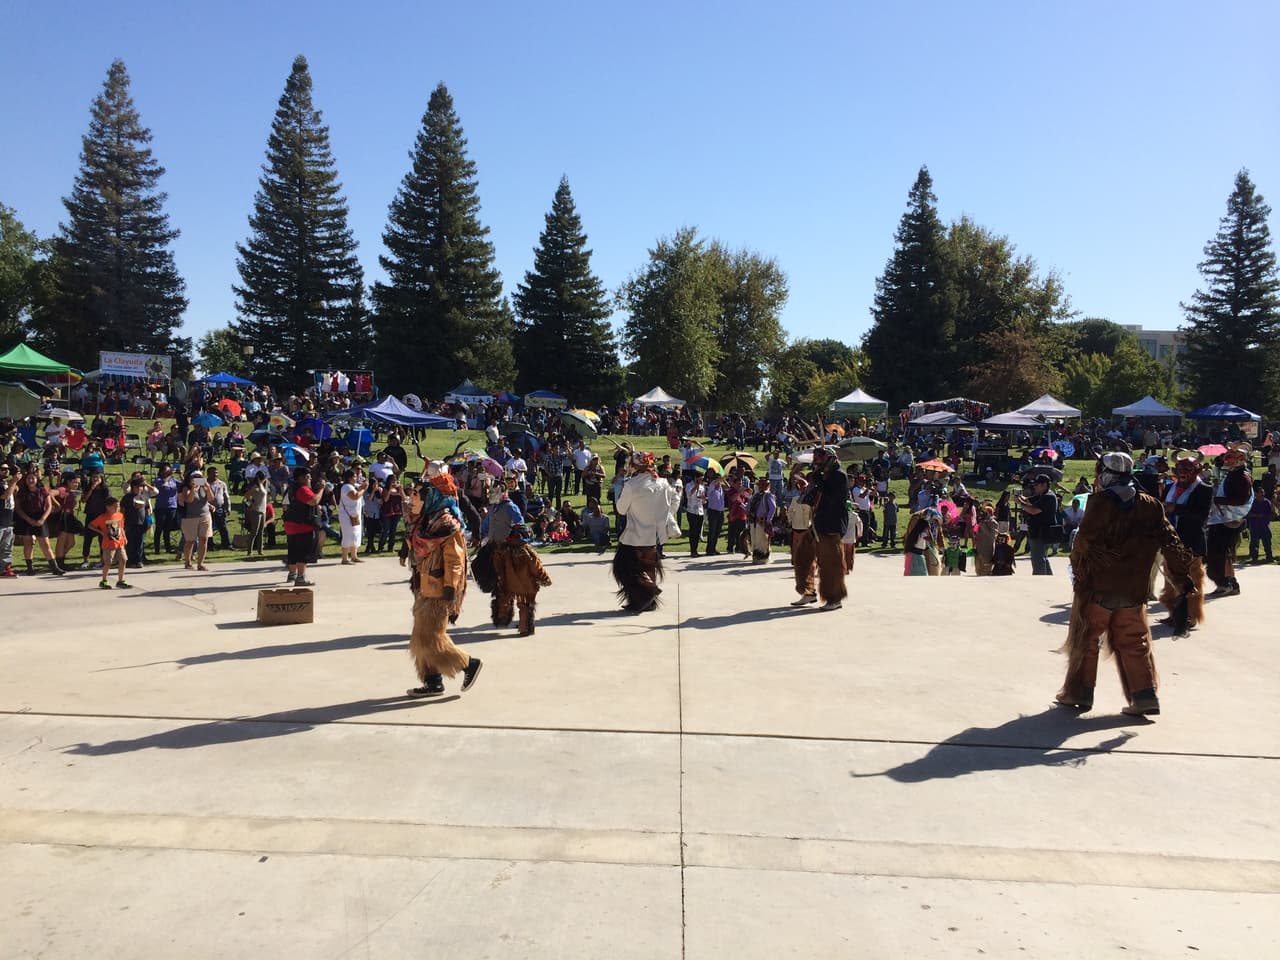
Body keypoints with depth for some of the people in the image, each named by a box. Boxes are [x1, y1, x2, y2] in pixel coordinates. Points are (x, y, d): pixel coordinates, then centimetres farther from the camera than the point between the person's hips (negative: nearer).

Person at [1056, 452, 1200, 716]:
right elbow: (1171, 545, 3)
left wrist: (1078, 568, 0)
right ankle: (1144, 696, 8)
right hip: (1133, 590, 5)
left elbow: (1084, 541, -16)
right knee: (1134, 643, 13)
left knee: (1085, 640, 8)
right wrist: (1184, 581, 7)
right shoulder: (1150, 506, 4)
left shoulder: (1100, 503, -12)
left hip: (1097, 587, -4)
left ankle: (1079, 692, 14)